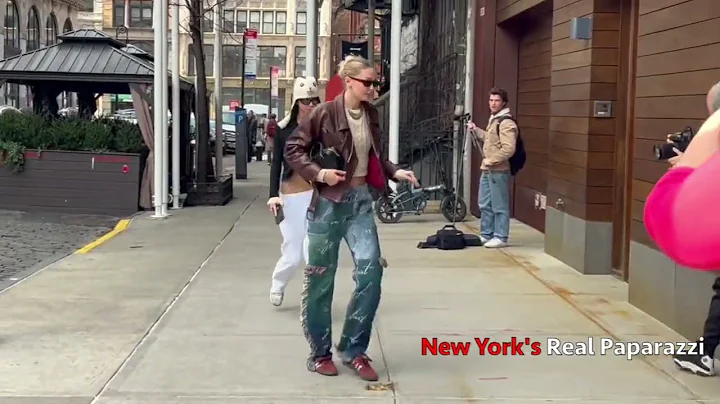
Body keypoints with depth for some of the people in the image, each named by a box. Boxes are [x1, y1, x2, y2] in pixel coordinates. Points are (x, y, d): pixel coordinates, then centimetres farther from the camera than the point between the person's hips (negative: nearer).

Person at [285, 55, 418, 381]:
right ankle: (319, 353, 20)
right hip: (329, 202, -5)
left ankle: (353, 349, 9)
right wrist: (319, 173, -19)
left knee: (370, 271, -6)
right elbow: (293, 149, -7)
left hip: (361, 201, 5)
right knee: (320, 279, 4)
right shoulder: (325, 113, -12)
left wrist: (395, 172, 4)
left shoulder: (370, 114, 6)